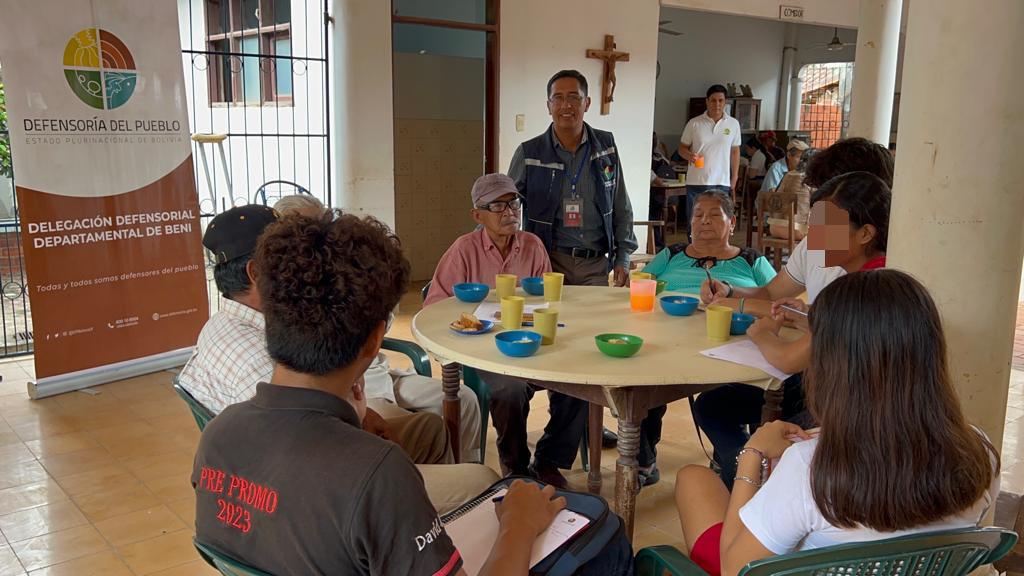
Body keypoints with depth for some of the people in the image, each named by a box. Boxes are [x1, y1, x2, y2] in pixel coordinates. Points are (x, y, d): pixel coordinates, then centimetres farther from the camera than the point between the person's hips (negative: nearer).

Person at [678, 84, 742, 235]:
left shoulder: (733, 124, 5)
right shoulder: (694, 123, -1)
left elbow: (735, 151, 12)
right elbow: (682, 147, 6)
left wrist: (734, 178, 10)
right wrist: (690, 155, -17)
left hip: (722, 183, 1)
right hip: (696, 182, -1)